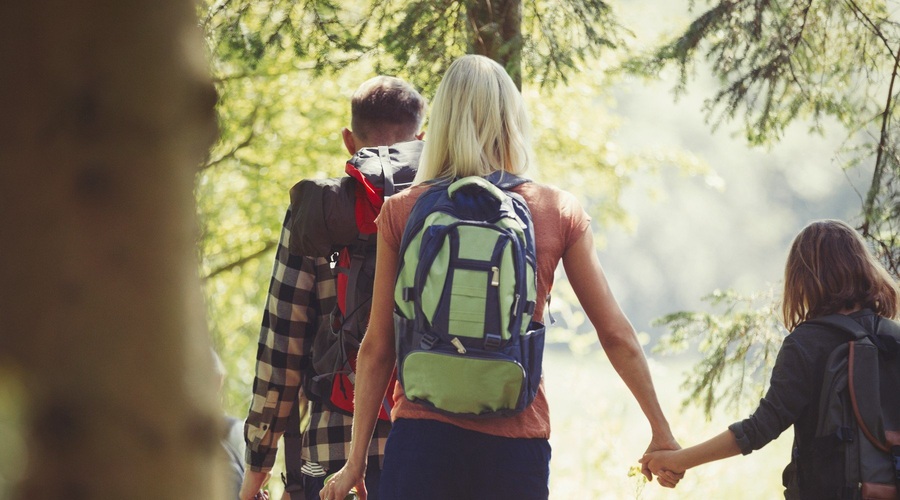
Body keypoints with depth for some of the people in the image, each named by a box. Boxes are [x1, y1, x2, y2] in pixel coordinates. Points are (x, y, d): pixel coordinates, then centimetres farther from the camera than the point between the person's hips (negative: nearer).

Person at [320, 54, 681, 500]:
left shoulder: (402, 213, 2)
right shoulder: (559, 212, 3)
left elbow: (376, 348, 3)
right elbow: (616, 335, 5)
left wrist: (356, 462, 8)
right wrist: (661, 431, 15)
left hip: (423, 438, 0)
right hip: (516, 445, 0)